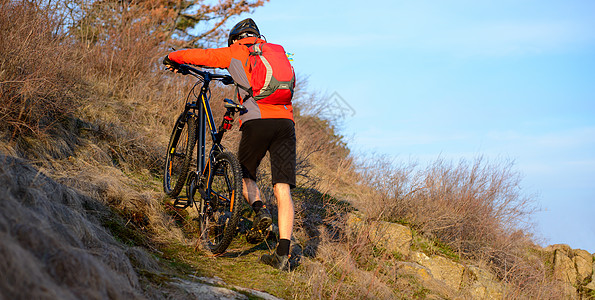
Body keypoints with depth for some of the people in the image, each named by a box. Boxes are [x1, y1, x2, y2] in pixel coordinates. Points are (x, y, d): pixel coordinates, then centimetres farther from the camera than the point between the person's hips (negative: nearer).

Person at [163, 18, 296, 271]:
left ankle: (260, 209, -8)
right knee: (283, 189, 0)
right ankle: (283, 254, -8)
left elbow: (198, 55, 18)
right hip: (286, 123, 3)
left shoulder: (235, 53, 15)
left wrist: (172, 58, 39)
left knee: (245, 175, 22)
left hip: (257, 121, -3)